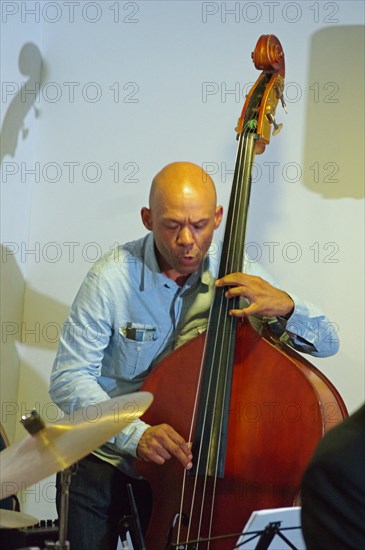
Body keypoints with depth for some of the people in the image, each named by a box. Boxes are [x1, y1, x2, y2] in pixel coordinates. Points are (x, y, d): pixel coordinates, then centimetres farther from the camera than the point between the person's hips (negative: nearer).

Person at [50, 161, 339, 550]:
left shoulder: (237, 277, -6)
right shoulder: (113, 276, -16)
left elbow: (326, 343, -4)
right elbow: (68, 379, -17)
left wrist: (285, 306, -26)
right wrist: (135, 435, -32)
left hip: (195, 460, 2)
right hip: (112, 456, -2)